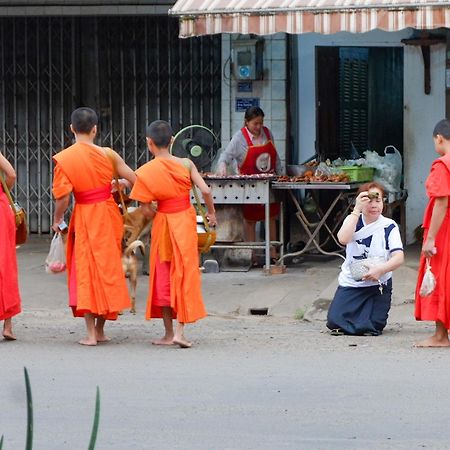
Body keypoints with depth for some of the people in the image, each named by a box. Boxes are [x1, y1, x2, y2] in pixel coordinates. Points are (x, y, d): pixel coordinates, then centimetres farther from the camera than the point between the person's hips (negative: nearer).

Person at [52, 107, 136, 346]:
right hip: (109, 214, 2)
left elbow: (63, 198, -13)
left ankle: (91, 333, 0)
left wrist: (57, 220, 5)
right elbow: (134, 180, -5)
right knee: (107, 267, 13)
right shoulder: (107, 154, -6)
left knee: (86, 271, 5)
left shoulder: (63, 159, -10)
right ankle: (100, 329, 18)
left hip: (84, 218, -1)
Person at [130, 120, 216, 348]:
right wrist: (212, 213, 4)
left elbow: (146, 209, -10)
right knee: (184, 274, 6)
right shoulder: (185, 164, -7)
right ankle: (179, 331, -3)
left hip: (162, 223, -1)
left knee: (163, 276, 10)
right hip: (185, 221, 1)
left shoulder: (144, 172, -10)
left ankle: (169, 333, 13)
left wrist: (159, 217, 10)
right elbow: (205, 191, -13)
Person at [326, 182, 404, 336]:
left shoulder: (389, 226, -6)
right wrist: (357, 210, -22)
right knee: (335, 322, -14)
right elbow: (343, 239, -21)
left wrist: (381, 269, -34)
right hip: (350, 282, 2)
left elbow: (399, 257, -16)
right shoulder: (353, 220, 1)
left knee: (370, 328, -14)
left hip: (378, 284, -2)